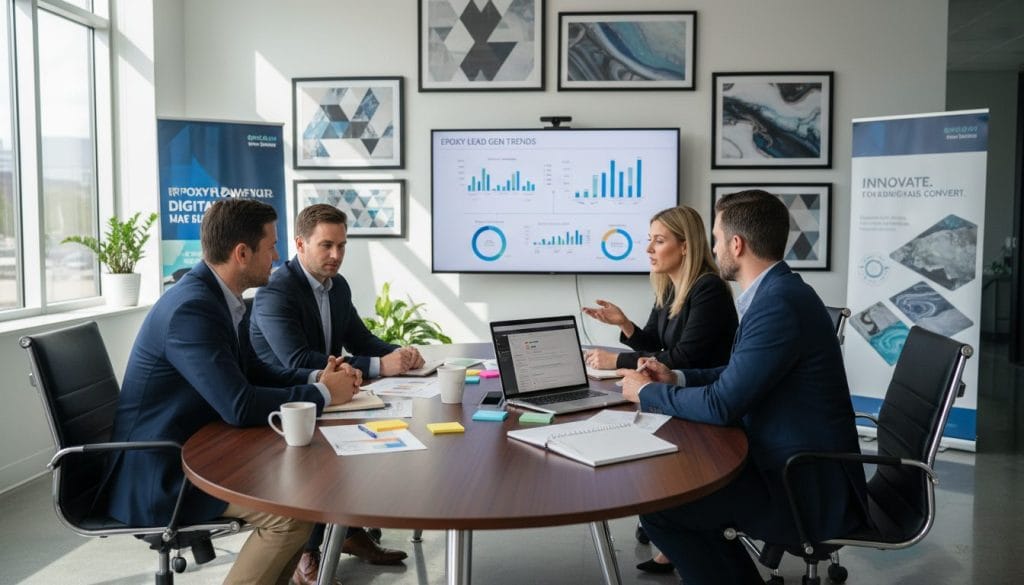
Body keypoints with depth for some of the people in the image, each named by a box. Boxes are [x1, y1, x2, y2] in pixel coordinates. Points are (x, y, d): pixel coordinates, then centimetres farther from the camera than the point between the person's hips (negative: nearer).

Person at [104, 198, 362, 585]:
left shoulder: (220, 297, 4)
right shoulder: (191, 308, -25)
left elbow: (254, 372, 13)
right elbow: (239, 406, -31)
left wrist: (317, 377, -3)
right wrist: (322, 394, -18)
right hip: (159, 474, -10)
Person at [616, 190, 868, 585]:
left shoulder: (778, 304, -24)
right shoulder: (776, 291, 7)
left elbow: (722, 405, -23)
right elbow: (738, 377, 18)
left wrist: (647, 393, -8)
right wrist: (676, 378, 8)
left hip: (811, 489, -10)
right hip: (795, 466, 10)